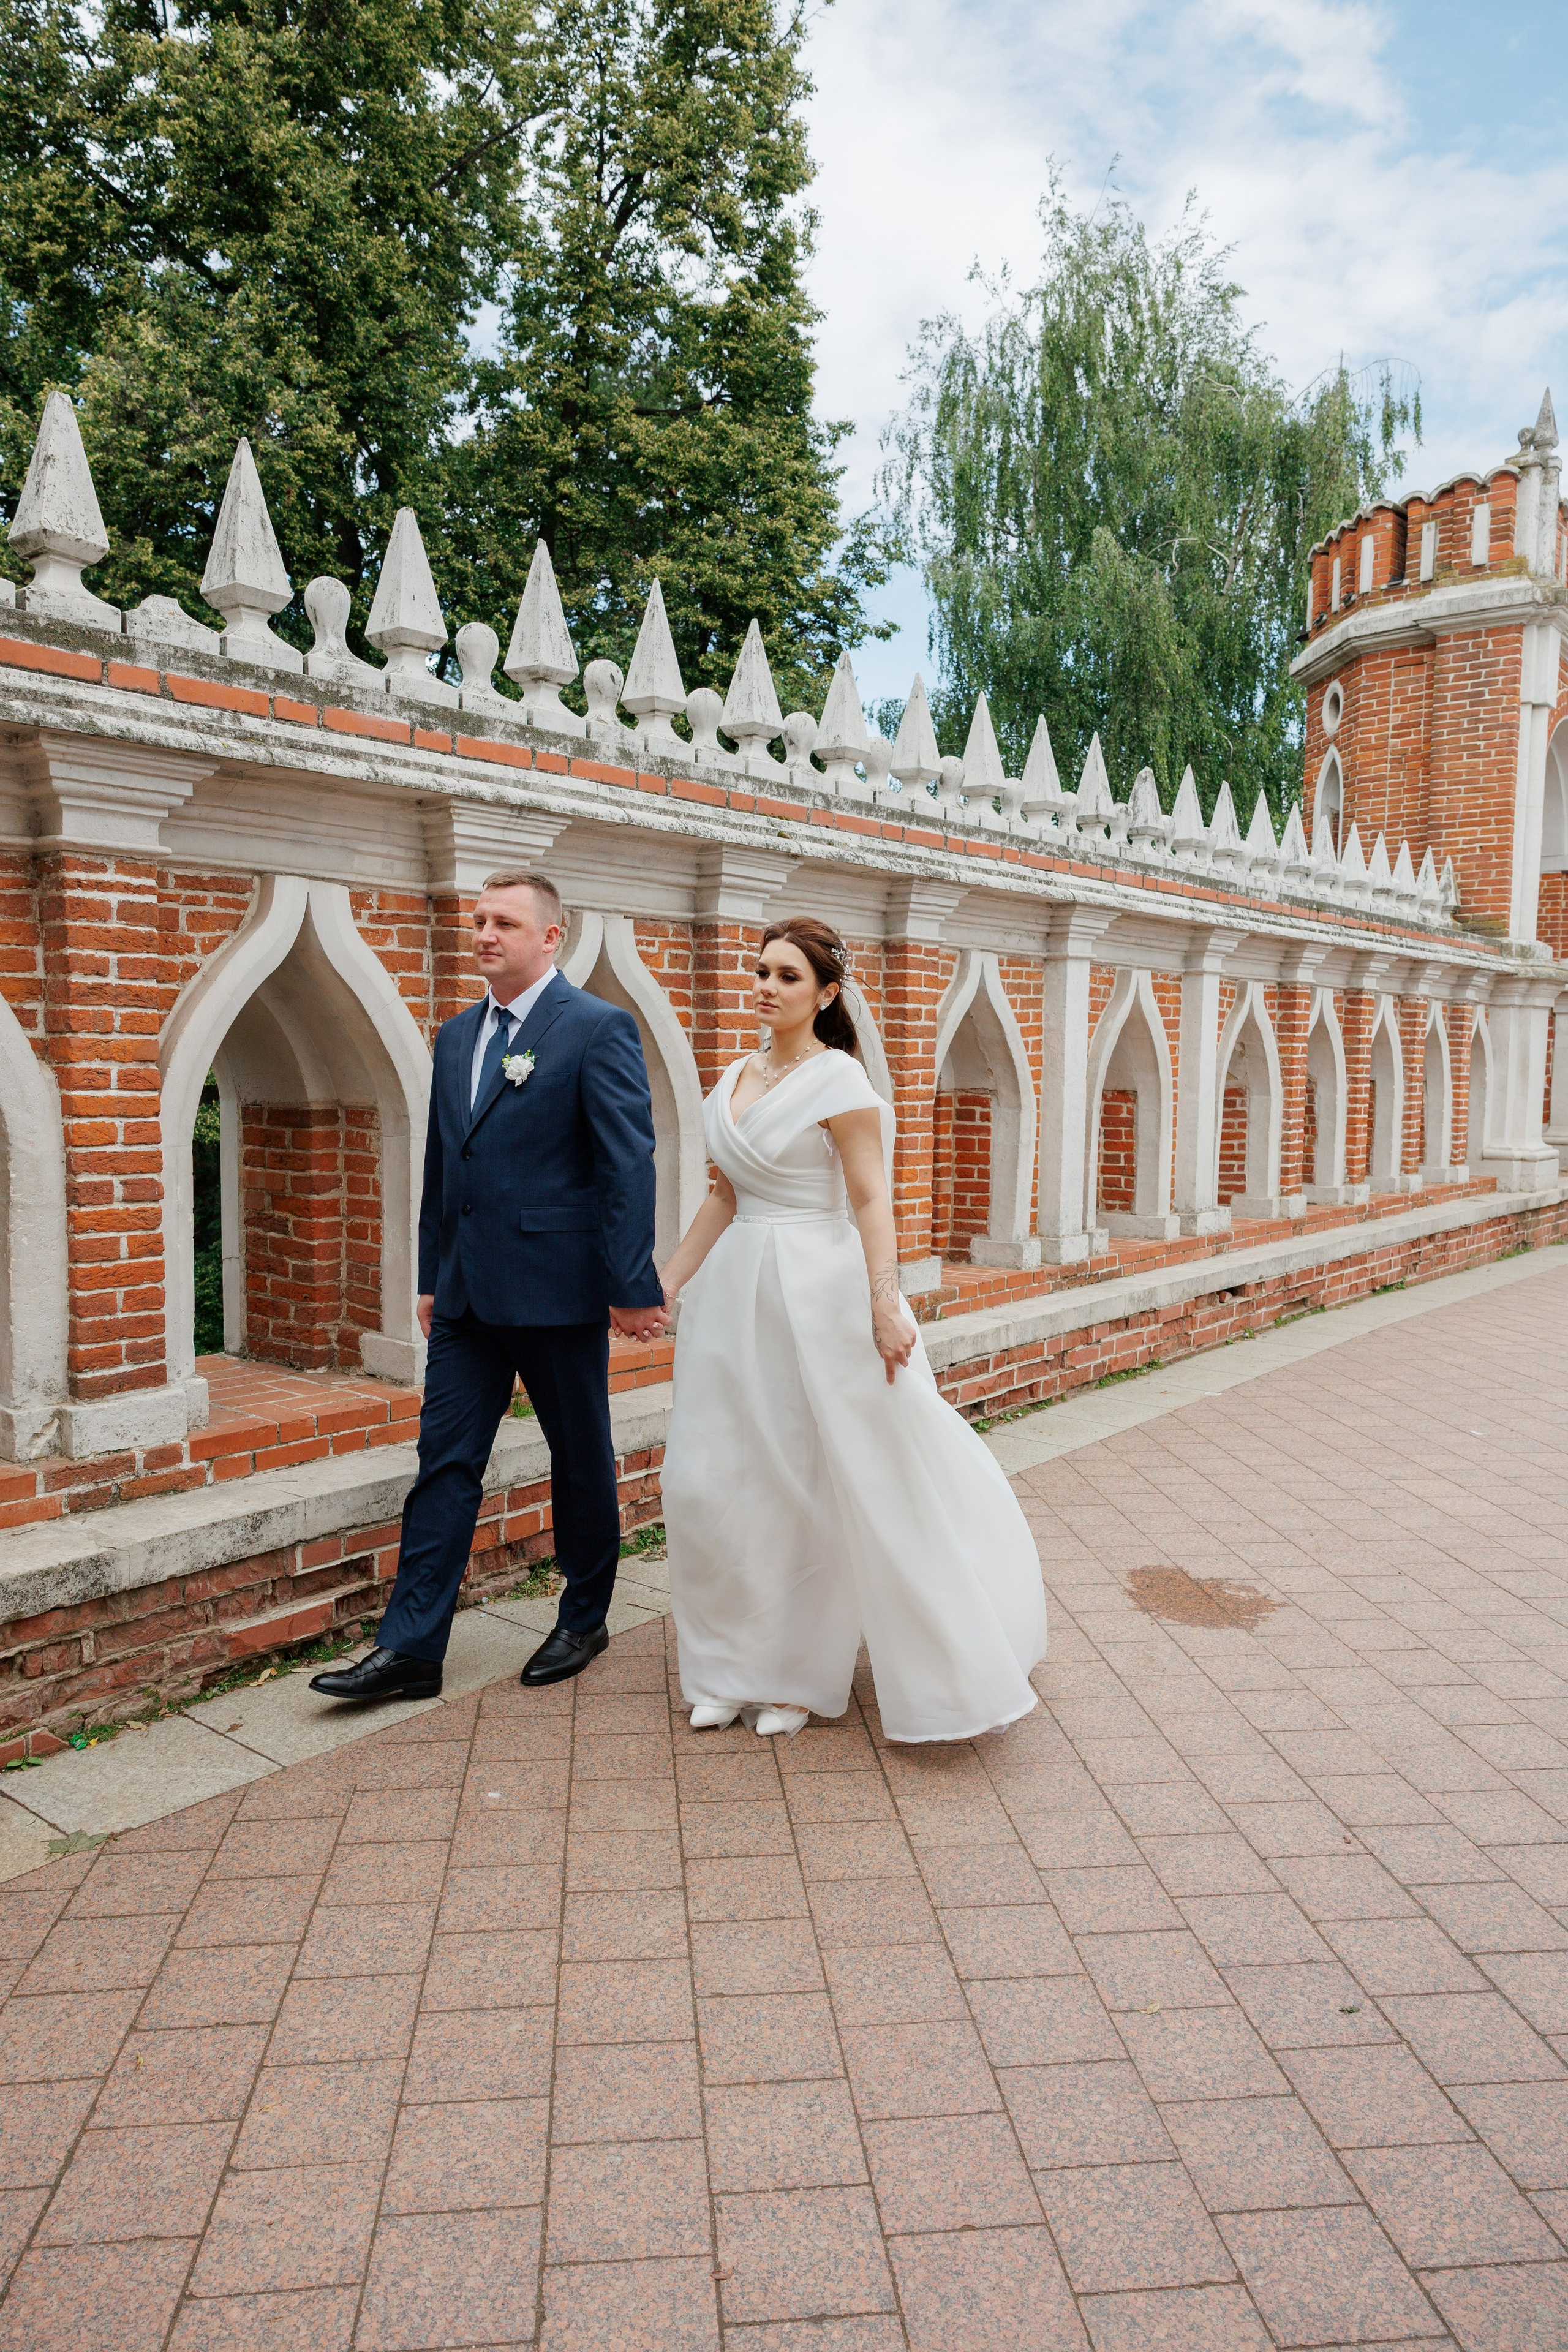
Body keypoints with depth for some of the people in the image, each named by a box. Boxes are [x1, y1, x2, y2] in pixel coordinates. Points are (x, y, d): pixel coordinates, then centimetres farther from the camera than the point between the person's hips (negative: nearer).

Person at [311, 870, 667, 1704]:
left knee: (581, 1460, 10)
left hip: (557, 1289, -6)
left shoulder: (598, 1027, -8)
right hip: (468, 1293, 6)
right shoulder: (455, 1037, 13)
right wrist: (431, 1278, 16)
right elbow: (440, 1166, 18)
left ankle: (584, 1620, 29)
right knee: (444, 1463, 6)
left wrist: (632, 1287, -15)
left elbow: (629, 1162, -12)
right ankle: (411, 1649, 12)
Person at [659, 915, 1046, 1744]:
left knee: (812, 1486, 3)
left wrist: (883, 1306, -22)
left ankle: (797, 1675, 21)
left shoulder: (839, 1078, -9)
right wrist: (669, 1279, 13)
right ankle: (736, 1666, 26)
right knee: (712, 1480, 9)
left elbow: (870, 1200, -14)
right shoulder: (736, 1078, 11)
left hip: (816, 1290, -7)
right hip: (736, 1291, 7)